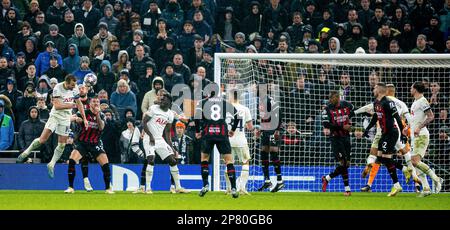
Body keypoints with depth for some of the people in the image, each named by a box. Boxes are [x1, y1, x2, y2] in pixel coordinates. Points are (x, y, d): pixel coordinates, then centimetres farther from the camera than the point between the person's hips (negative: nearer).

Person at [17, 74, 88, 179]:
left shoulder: (75, 89, -2)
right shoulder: (58, 88, -19)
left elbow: (79, 103, 11)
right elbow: (57, 106, -23)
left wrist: (84, 118, 9)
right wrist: (71, 105, -20)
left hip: (66, 118, 4)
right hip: (55, 115, -4)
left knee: (62, 144, 0)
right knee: (42, 139, -15)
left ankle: (51, 165, 14)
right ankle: (26, 152, 5)